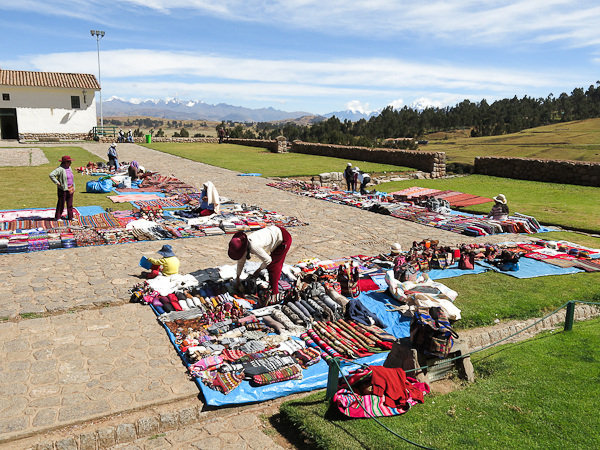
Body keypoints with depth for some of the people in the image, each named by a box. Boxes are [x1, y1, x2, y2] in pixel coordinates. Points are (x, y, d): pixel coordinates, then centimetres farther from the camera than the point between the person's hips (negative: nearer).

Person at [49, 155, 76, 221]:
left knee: (70, 204, 11)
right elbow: (51, 175, -23)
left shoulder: (69, 168, 11)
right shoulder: (60, 169, -15)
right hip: (63, 189, -7)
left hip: (70, 189, 8)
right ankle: (57, 217, 10)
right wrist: (57, 182, -19)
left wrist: (73, 188, 18)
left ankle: (70, 217, 17)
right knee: (61, 204, 0)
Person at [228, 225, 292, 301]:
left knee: (272, 266, -3)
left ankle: (274, 293, 6)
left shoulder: (253, 246, -32)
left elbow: (268, 260, -20)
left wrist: (257, 271, -5)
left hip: (284, 238, -8)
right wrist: (237, 278, 18)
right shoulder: (244, 245, -5)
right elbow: (241, 262, 10)